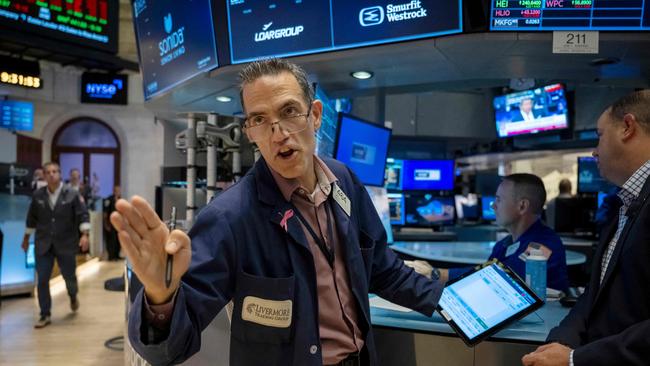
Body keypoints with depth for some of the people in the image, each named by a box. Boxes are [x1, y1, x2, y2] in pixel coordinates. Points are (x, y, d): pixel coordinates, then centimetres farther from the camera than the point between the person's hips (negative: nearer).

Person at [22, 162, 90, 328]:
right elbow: (31, 219, 13)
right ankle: (45, 315, 12)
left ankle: (73, 296, 42)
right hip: (43, 244, 2)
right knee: (42, 280, 0)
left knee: (69, 276, 8)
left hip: (66, 244, -2)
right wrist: (26, 238, 19)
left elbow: (82, 215, -9)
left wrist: (84, 235, -21)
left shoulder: (72, 194, -7)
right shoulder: (37, 195, 2)